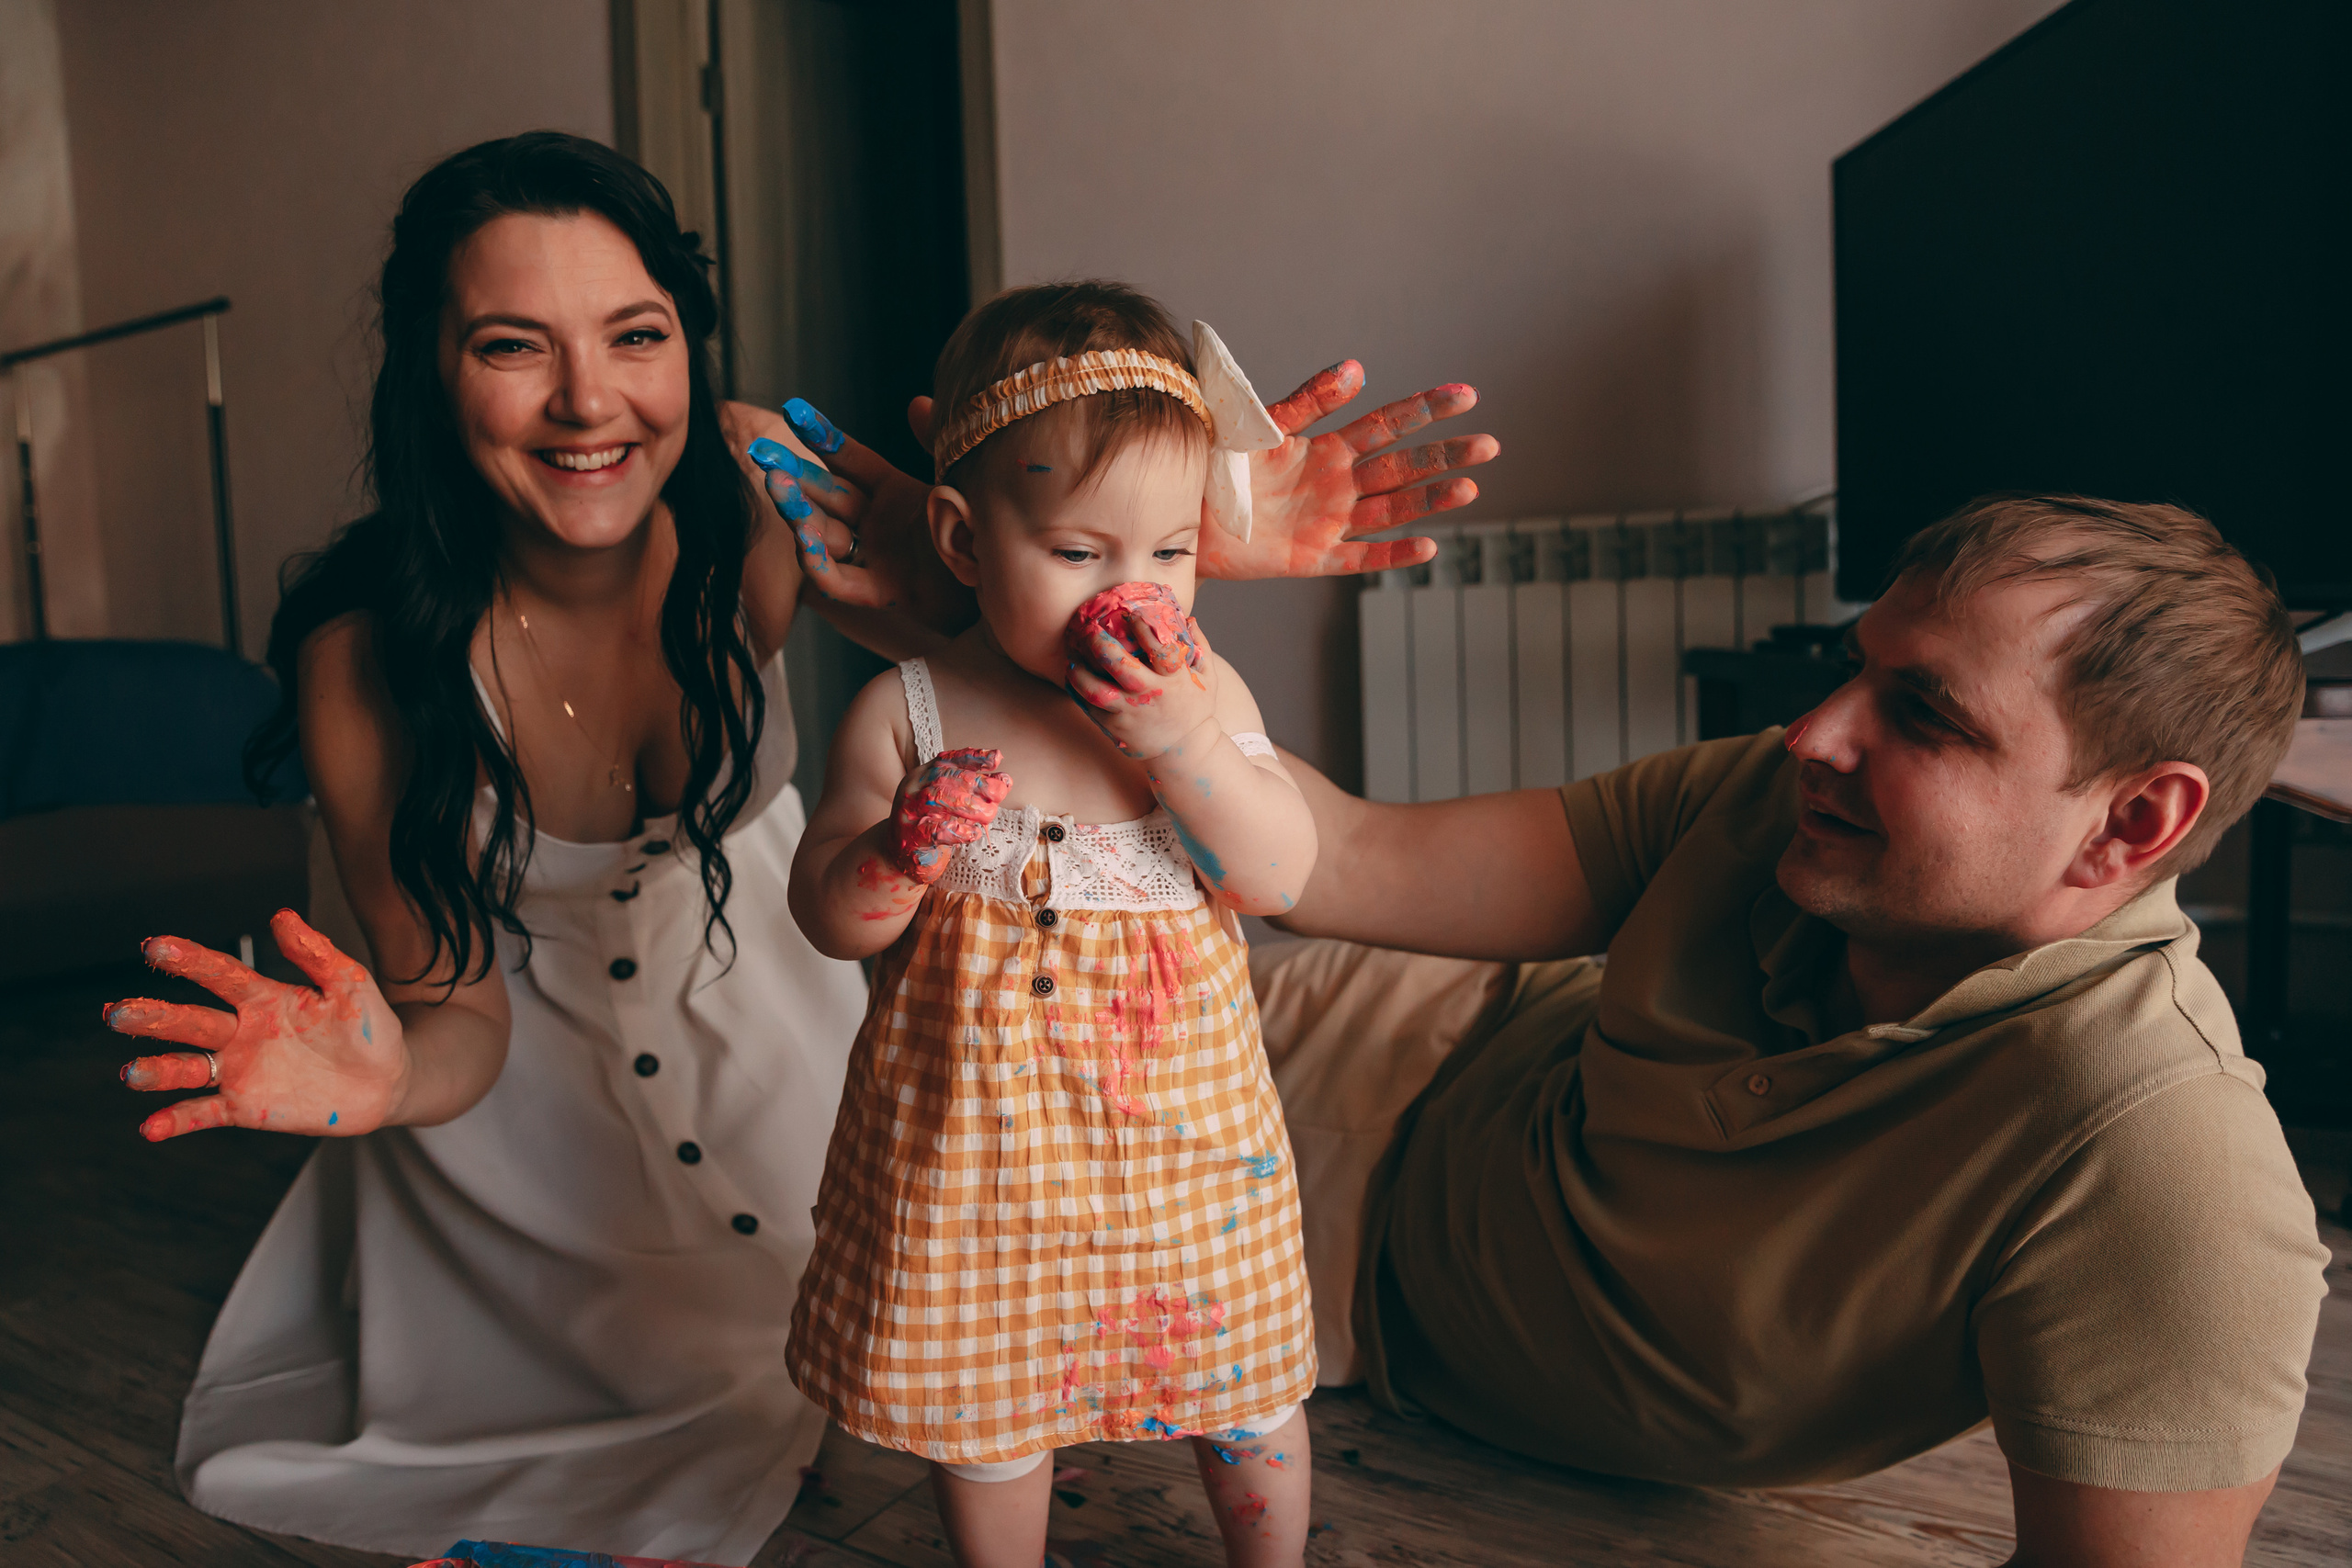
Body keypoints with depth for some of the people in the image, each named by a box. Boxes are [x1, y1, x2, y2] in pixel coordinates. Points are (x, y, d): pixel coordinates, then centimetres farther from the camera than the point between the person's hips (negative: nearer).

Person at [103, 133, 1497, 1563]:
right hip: (523, 1028, -2)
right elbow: (456, 1011, -24)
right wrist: (386, 1073, -49)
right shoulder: (367, 654, -32)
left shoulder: (757, 492, -29)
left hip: (745, 956, 2)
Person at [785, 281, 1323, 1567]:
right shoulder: (907, 713, -10)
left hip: (1183, 1126, 1)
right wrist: (904, 848, -28)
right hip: (974, 1138, -1)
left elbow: (1281, 878, -10)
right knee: (982, 1404, 17)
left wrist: (1181, 741, -24)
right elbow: (828, 918, -6)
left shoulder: (1200, 691, -5)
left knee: (1244, 1385, 17)